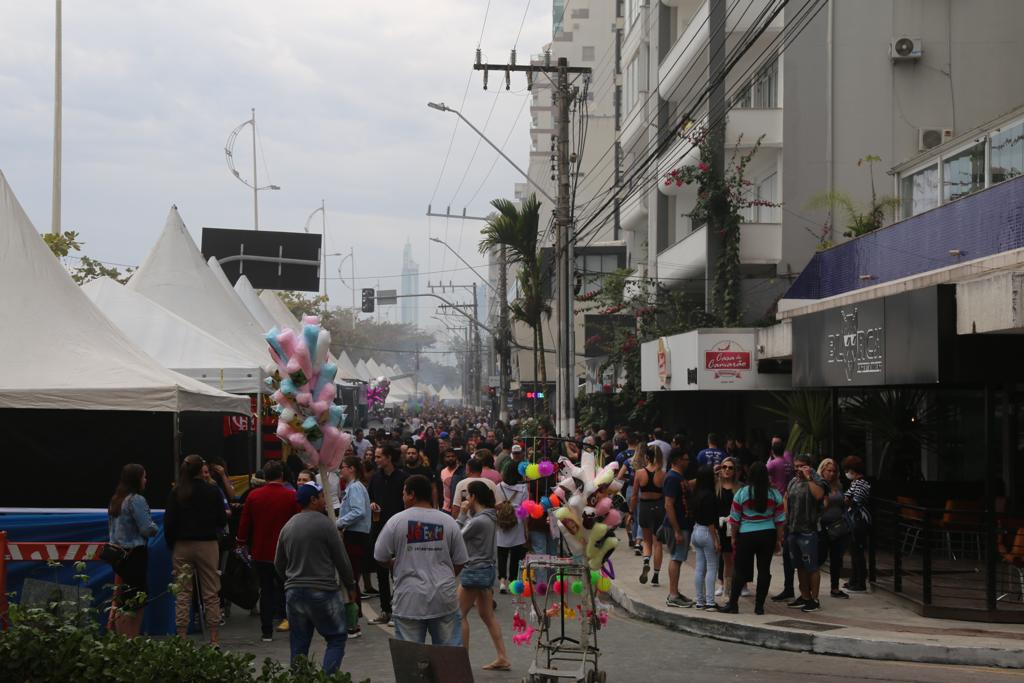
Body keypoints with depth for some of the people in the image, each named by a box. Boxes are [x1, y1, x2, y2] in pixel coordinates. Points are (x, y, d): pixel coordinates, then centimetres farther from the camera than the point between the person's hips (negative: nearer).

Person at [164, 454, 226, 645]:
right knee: (211, 593, 4)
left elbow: (169, 522, -3)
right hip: (207, 545, -1)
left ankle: (181, 636, 3)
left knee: (183, 593, 5)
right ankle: (214, 637, 3)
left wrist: (171, 544, 9)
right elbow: (222, 520, -1)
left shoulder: (177, 493, -3)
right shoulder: (213, 491, -6)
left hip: (182, 545, 1)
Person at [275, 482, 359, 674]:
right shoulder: (324, 524, -10)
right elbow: (342, 560, -6)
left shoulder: (288, 526, 9)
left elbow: (278, 563, 16)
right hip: (322, 592, -6)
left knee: (299, 645, 10)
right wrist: (351, 586, 6)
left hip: (293, 592, 6)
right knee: (337, 638, 4)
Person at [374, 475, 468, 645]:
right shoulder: (449, 522, 2)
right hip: (444, 598, 2)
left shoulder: (396, 521, -4)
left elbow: (380, 558, 1)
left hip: (410, 600, -2)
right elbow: (460, 562, 6)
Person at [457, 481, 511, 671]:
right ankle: (502, 658, 14)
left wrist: (462, 514, -5)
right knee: (487, 615, 15)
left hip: (475, 570, -9)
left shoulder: (479, 521, -21)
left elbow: (458, 537, -10)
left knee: (460, 614, 3)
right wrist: (468, 514, 2)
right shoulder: (490, 516, 6)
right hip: (488, 569, 9)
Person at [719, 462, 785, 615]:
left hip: (746, 535, -2)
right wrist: (778, 540, 12)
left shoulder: (741, 493, -5)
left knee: (740, 570, 5)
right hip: (768, 535, 2)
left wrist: (734, 537, 10)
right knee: (764, 569, 7)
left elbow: (735, 518, -1)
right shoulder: (774, 494, 1)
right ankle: (759, 606, 8)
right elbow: (780, 520, 4)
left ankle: (733, 604, 7)